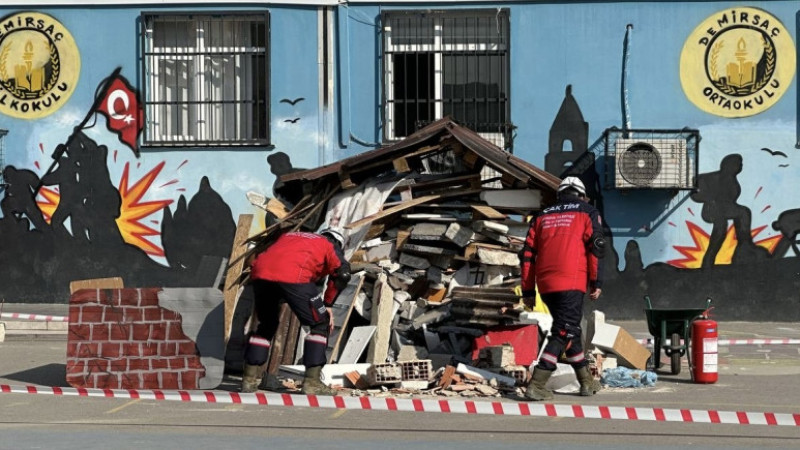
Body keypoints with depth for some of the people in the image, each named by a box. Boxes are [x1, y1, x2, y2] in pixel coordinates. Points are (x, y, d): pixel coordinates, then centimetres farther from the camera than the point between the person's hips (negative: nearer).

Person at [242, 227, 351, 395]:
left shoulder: (289, 235, 41)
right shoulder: (331, 246, 25)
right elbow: (343, 273, 7)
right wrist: (328, 304, 13)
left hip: (260, 273, 5)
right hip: (294, 275, -5)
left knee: (266, 325, 26)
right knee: (320, 325, 11)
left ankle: (249, 379, 23)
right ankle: (312, 381, 3)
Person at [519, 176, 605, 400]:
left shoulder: (541, 217, 21)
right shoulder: (587, 213, 10)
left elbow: (528, 254, 15)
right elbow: (595, 247, -2)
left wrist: (528, 290, 17)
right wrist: (596, 282, 0)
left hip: (546, 285, 5)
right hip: (571, 283, -5)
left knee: (570, 329, 20)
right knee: (564, 333, -5)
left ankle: (586, 381, 28)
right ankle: (536, 385, -16)